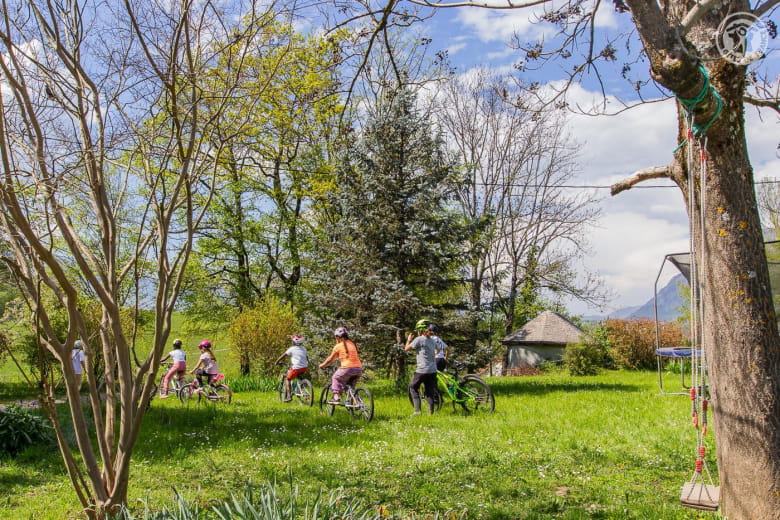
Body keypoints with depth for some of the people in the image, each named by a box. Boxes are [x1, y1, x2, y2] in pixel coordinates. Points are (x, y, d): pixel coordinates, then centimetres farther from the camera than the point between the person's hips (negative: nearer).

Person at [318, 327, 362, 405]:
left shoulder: (338, 346, 5)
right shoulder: (352, 344, 20)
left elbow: (330, 359, 13)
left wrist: (322, 365, 29)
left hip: (347, 368, -5)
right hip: (358, 369, 5)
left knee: (335, 378, 18)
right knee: (350, 385, 26)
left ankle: (336, 397, 3)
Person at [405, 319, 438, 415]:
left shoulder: (419, 339, -10)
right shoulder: (432, 340, 12)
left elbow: (407, 348, -3)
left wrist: (409, 340, 13)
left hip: (422, 370, -6)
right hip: (433, 370, 6)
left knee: (413, 387, 10)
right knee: (430, 391, 12)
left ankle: (417, 410, 0)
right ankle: (431, 411, 8)